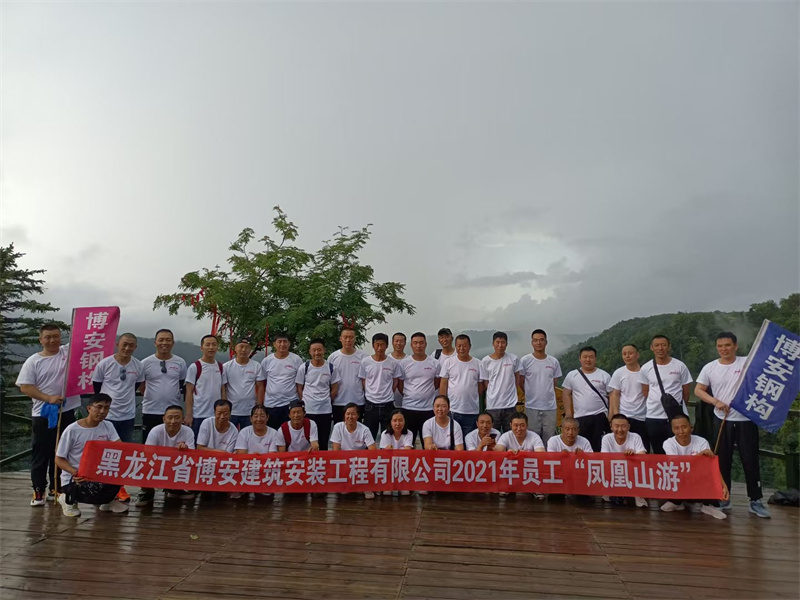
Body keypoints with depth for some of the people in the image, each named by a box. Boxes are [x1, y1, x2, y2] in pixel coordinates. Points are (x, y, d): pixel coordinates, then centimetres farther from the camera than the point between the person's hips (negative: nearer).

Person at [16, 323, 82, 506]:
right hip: (42, 415, -2)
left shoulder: (69, 351, 3)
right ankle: (38, 491, 14)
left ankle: (56, 487, 26)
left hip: (67, 412, 2)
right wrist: (49, 398, -16)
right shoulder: (33, 361, -2)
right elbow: (25, 387, -7)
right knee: (41, 454, 4)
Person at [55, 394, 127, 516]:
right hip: (74, 478, -4)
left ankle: (108, 500, 8)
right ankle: (69, 499, 4)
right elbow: (59, 459, -9)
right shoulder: (72, 430, -14)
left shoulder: (108, 426, -1)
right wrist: (74, 472, -28)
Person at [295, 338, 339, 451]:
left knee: (324, 441, 8)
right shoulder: (304, 368, -1)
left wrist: (326, 400, 4)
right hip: (307, 410, -1)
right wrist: (305, 402, -2)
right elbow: (299, 389, 3)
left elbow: (334, 389, 6)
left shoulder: (331, 368, 0)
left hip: (326, 410, 1)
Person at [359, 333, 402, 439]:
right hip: (370, 404, 0)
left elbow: (395, 383, 6)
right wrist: (370, 395, 1)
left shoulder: (393, 363, -1)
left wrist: (387, 394, 1)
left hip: (388, 405, 0)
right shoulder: (365, 362, -1)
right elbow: (363, 383, 5)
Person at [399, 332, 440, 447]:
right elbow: (400, 384, 8)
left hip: (428, 408, 0)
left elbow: (437, 383, 12)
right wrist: (408, 395, 5)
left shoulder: (434, 364, 2)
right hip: (408, 408, 0)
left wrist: (426, 392, 6)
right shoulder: (404, 364, 0)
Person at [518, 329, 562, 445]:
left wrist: (546, 394, 8)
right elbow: (520, 383, 4)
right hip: (532, 407, -2)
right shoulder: (525, 360, -3)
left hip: (550, 406, 3)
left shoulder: (554, 362, 5)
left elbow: (554, 383, 14)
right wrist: (532, 395, 7)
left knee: (549, 440, 9)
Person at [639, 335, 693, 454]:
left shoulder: (680, 366, -2)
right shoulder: (646, 368, 1)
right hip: (653, 417, 1)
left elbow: (686, 391, 7)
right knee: (658, 453, 12)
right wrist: (657, 404, 10)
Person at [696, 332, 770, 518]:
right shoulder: (710, 368, 0)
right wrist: (716, 401, -12)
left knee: (751, 460, 4)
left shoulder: (747, 363, -3)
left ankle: (756, 501, 17)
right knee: (723, 460, 10)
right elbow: (698, 390, 1)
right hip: (722, 420, 2)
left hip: (746, 420, -2)